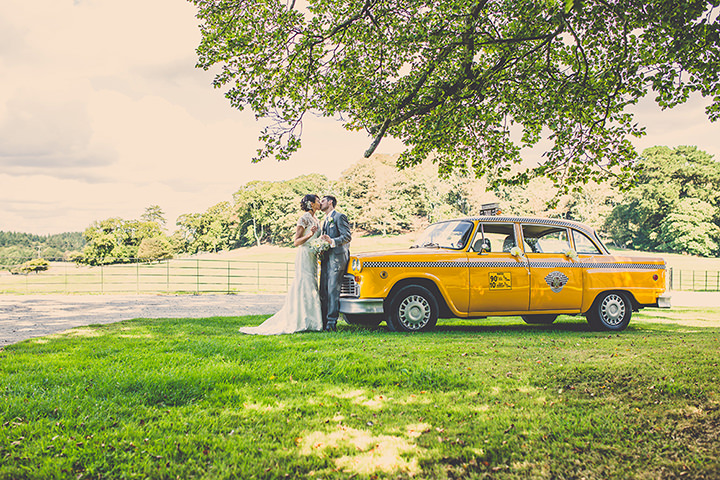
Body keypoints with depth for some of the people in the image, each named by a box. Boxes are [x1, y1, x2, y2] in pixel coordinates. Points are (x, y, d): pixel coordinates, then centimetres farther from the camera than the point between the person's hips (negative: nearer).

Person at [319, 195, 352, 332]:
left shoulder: (339, 216, -2)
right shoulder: (326, 220, 26)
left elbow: (347, 236, -12)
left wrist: (332, 241, -26)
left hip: (337, 258, -9)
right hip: (326, 259, 9)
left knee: (333, 291, -12)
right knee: (323, 292, 4)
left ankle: (332, 323, -13)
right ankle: (324, 322, 8)